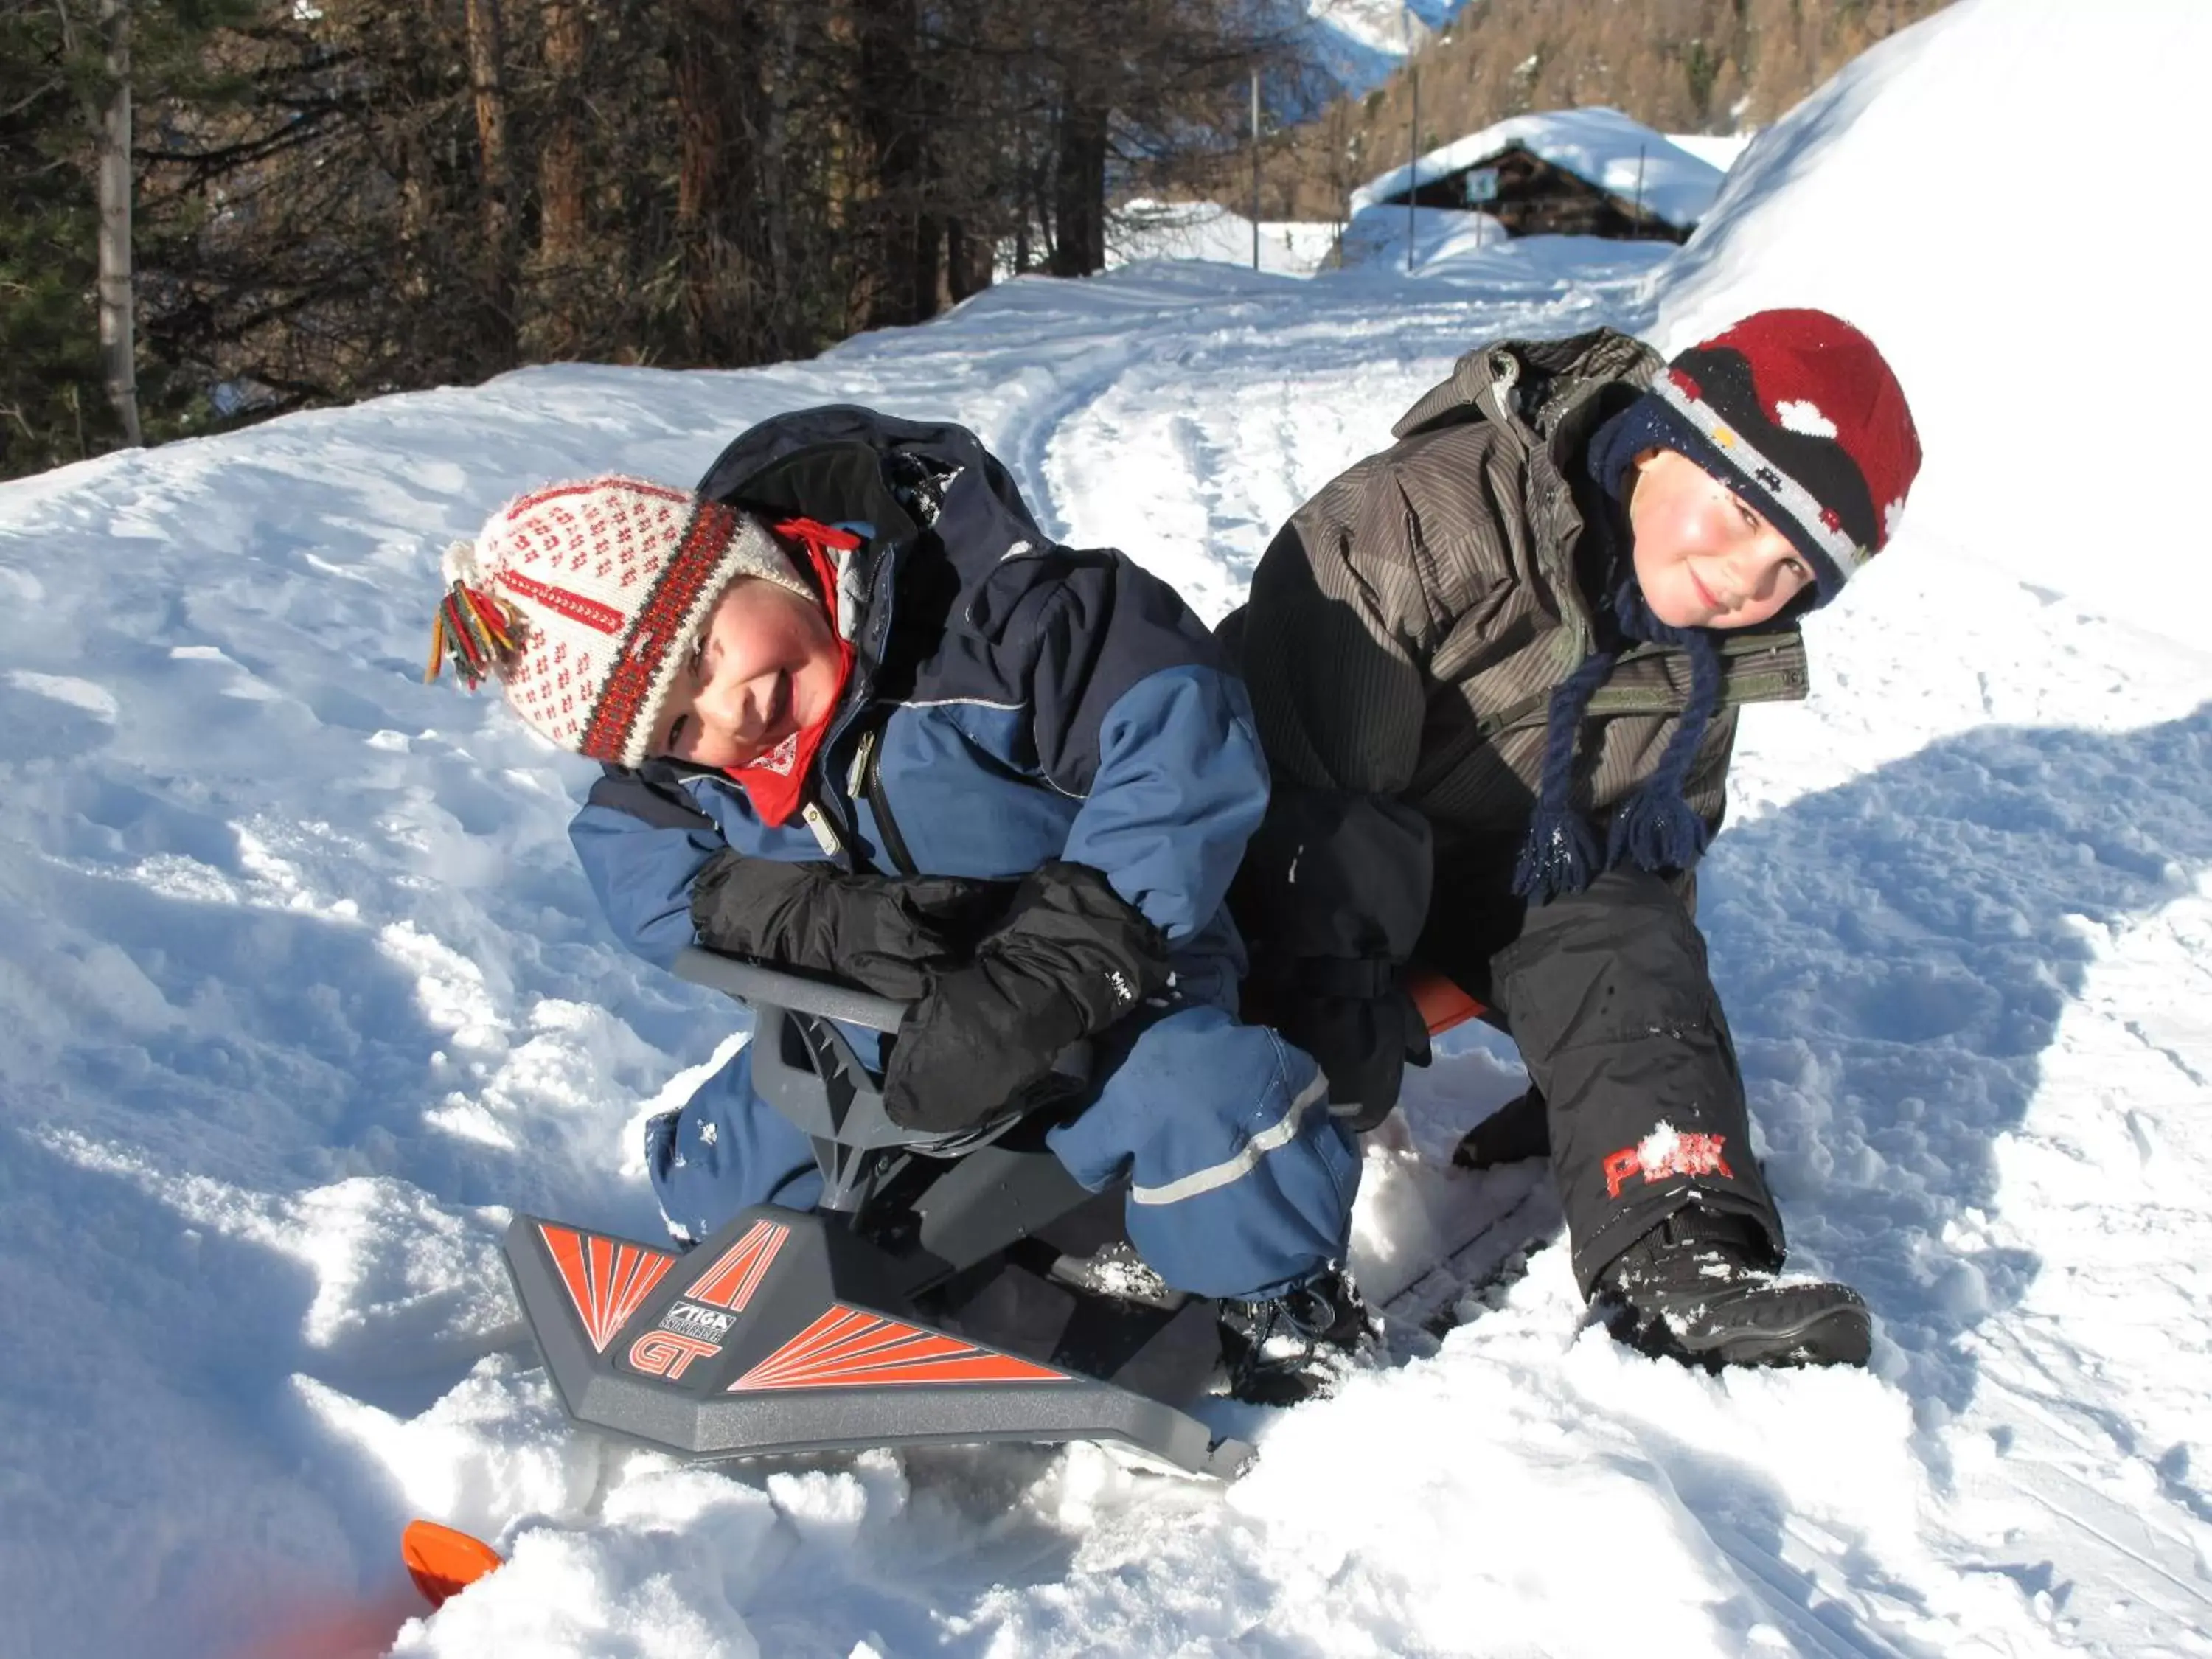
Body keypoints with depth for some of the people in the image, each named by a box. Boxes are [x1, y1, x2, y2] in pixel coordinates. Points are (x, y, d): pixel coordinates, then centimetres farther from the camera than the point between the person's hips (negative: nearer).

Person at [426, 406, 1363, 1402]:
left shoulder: (979, 609, -29)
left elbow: (1186, 733, -36)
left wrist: (1053, 968, -44)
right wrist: (818, 920, -33)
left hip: (1109, 989, -5)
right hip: (880, 1031, 6)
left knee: (1192, 1098, -34)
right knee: (714, 1187, 3)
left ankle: (1288, 1308, -7)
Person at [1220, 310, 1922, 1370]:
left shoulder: (1704, 660, -3)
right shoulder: (1433, 511, -29)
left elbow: (1658, 850, 10)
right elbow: (1298, 769, -30)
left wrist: (1627, 1068, 7)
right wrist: (1329, 986, -32)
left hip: (1514, 879, 5)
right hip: (1305, 853, -5)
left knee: (1626, 941, -21)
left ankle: (1672, 1255, -32)